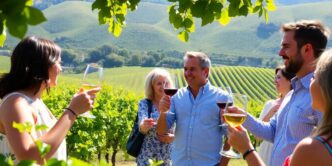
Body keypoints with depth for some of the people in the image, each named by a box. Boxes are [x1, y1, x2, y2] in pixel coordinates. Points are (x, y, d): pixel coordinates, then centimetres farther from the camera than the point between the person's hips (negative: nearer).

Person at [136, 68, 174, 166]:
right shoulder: (145, 103, -5)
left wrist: (173, 137, -13)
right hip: (148, 157, -3)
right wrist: (145, 125, -43)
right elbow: (142, 128, -19)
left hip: (168, 158, 3)